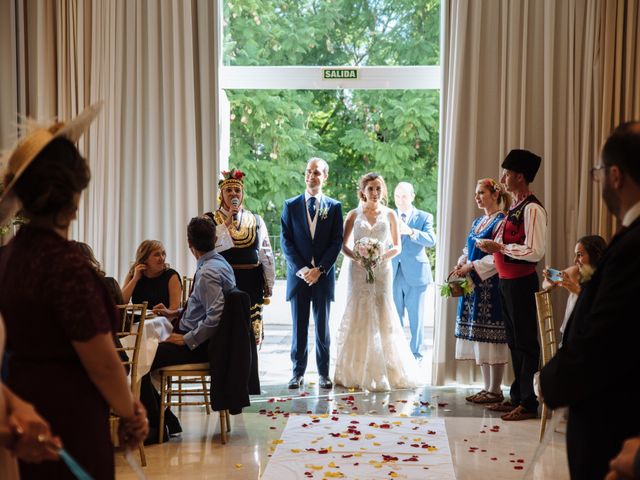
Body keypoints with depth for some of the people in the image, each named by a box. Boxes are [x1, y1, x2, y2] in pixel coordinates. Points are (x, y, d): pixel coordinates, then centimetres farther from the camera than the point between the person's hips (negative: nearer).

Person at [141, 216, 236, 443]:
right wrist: (174, 313, 16)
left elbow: (214, 317, -28)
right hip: (200, 339, 10)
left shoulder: (208, 273, -20)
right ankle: (168, 421, 14)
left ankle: (156, 428, -3)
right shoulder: (218, 263, 11)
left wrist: (187, 340, -20)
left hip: (198, 345, -10)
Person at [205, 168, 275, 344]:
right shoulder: (210, 220, 3)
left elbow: (266, 255, 12)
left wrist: (269, 284, 10)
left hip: (251, 283, 2)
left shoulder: (256, 221, 10)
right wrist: (227, 223, -15)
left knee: (251, 333, 3)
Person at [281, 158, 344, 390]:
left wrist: (319, 270, -11)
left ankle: (324, 372, 15)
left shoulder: (334, 207, 4)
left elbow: (337, 242, 0)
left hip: (323, 275, 0)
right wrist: (302, 269, -11)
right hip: (298, 275, 0)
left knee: (322, 326, 6)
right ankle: (298, 372, 13)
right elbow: (285, 241, 0)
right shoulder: (291, 205, 5)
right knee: (299, 327, 5)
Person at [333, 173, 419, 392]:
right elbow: (342, 244, 7)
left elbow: (397, 246, 8)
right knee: (358, 318, -1)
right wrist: (356, 257, -12)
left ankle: (384, 373, 7)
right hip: (359, 271, 0)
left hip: (382, 271, 0)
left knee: (382, 318, -1)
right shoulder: (354, 215, 6)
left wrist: (382, 257, -10)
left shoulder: (390, 215, 7)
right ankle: (357, 372, 6)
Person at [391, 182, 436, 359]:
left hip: (415, 274, -2)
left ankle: (415, 354, 12)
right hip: (392, 275, 2)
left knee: (416, 318, 3)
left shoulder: (424, 217, 4)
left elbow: (431, 240, -14)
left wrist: (410, 232, -28)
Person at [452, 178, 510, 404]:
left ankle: (495, 391, 2)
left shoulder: (501, 221, -9)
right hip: (473, 285, 9)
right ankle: (487, 387, 17)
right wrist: (461, 264, 2)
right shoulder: (477, 222, 18)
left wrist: (472, 267, -14)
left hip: (490, 284, -9)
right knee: (479, 337, 10)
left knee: (491, 336, -5)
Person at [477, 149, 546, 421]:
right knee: (514, 341, 16)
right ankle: (517, 397, 27)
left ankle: (529, 404, 8)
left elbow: (535, 252, -23)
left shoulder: (532, 209, -16)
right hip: (506, 282, 9)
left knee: (525, 342, -1)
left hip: (521, 283, -9)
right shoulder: (513, 209, 13)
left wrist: (500, 246, -20)